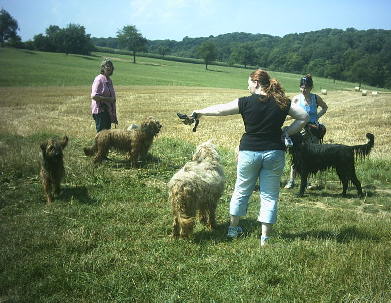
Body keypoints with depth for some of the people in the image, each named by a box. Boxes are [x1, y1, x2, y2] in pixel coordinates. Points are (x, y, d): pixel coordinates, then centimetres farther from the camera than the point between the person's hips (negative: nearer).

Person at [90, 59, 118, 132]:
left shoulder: (109, 80, 15)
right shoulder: (99, 79, -11)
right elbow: (94, 96, -18)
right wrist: (108, 99, -20)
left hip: (108, 111, 8)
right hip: (100, 111, -8)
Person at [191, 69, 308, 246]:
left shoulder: (246, 102, -7)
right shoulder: (282, 103, 0)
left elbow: (220, 110, 0)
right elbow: (303, 117, 4)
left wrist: (200, 112, 15)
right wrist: (286, 132, 3)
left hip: (249, 152, -1)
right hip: (274, 153, 1)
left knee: (241, 190, 17)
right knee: (269, 195, 8)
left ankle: (233, 228, 30)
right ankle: (265, 238, 9)